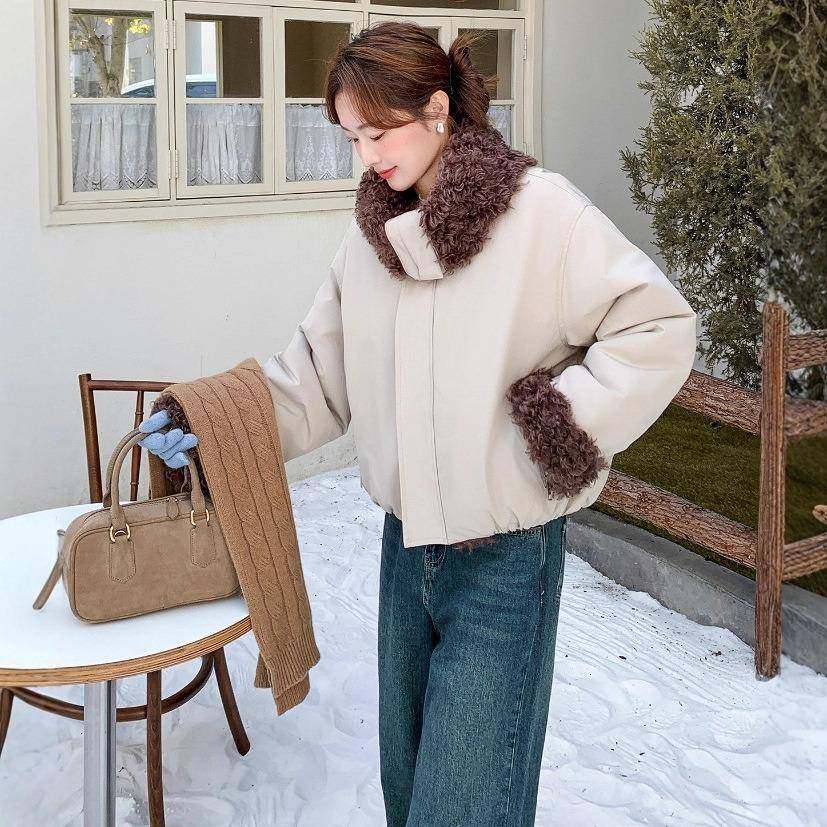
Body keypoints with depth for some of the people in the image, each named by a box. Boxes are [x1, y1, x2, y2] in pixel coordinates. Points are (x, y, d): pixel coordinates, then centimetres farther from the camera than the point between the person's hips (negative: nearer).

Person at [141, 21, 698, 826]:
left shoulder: (540, 210, -14)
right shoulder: (370, 233, 4)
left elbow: (660, 327, -14)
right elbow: (320, 372, 6)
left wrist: (565, 423, -17)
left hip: (506, 556, -6)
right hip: (407, 546, 6)